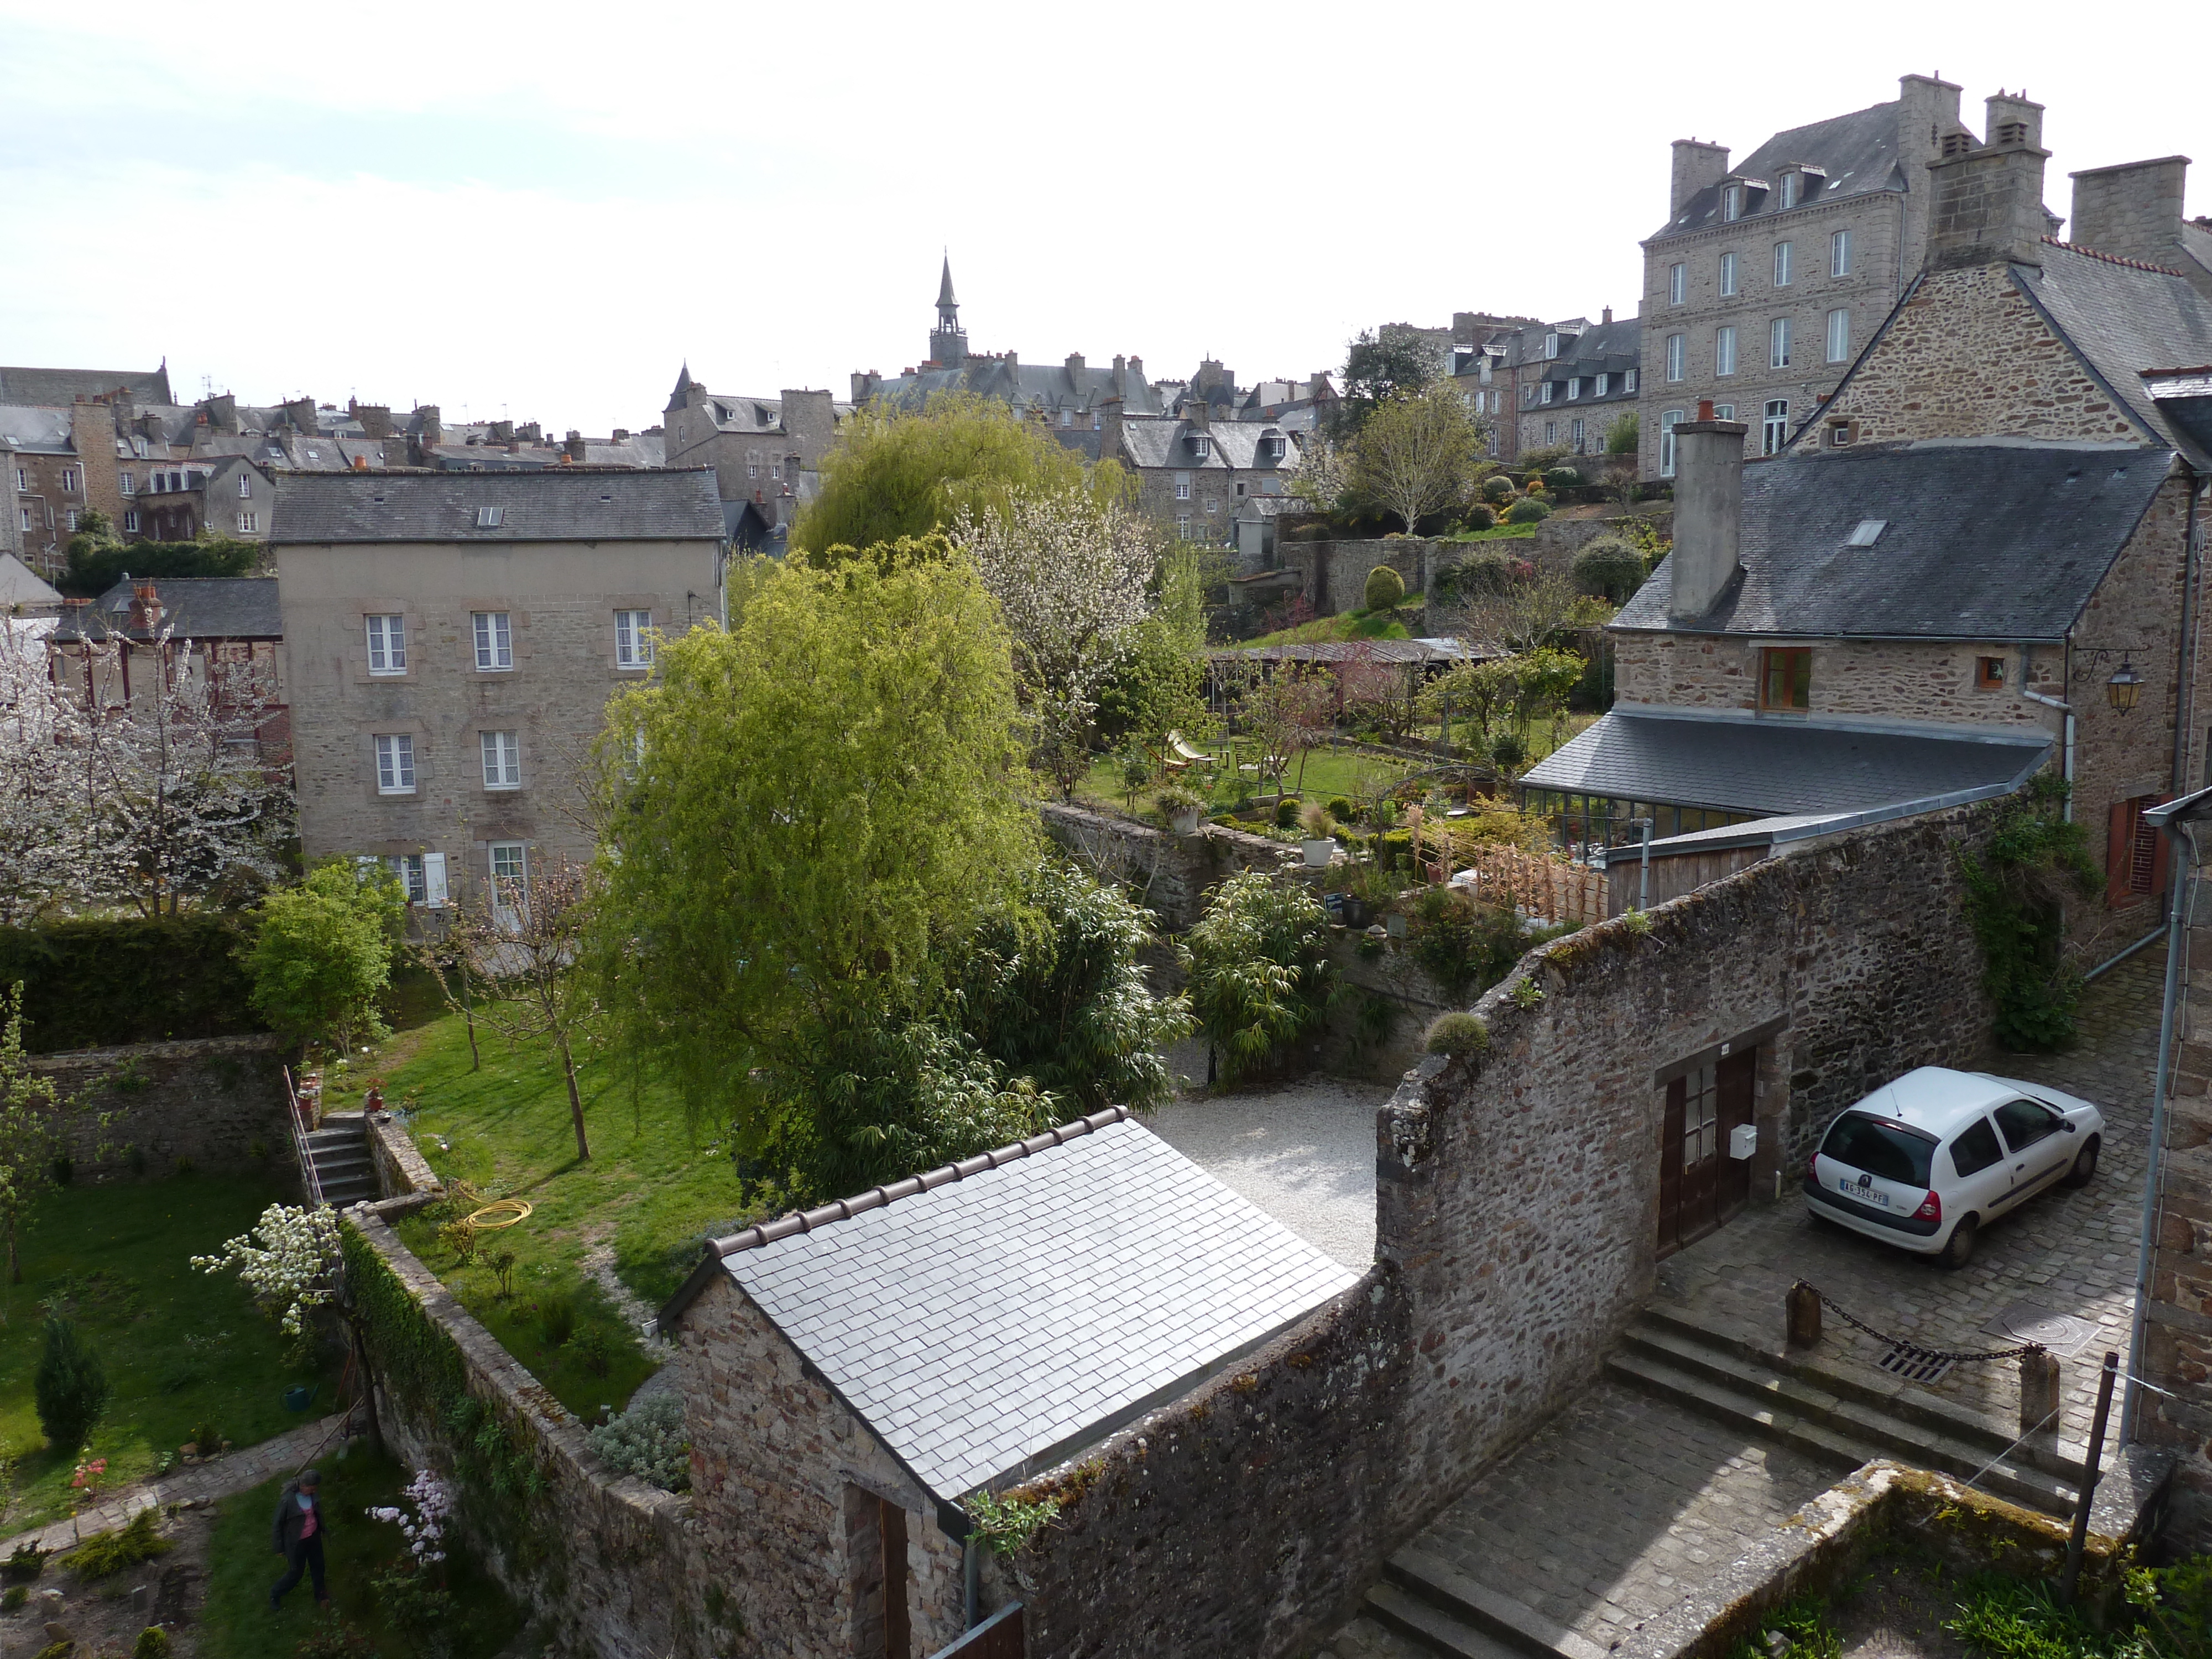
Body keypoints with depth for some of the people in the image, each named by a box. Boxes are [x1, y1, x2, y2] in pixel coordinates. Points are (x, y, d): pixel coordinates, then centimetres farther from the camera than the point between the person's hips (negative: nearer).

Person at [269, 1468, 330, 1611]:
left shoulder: (312, 1495, -13)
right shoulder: (287, 1501, -31)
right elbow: (278, 1525, -17)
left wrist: (321, 1530, 17)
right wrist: (280, 1548, -9)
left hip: (314, 1537, 5)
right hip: (296, 1543, -5)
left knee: (318, 1567, 21)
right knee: (295, 1573, 14)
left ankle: (320, 1595, 45)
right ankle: (275, 1593, 43)